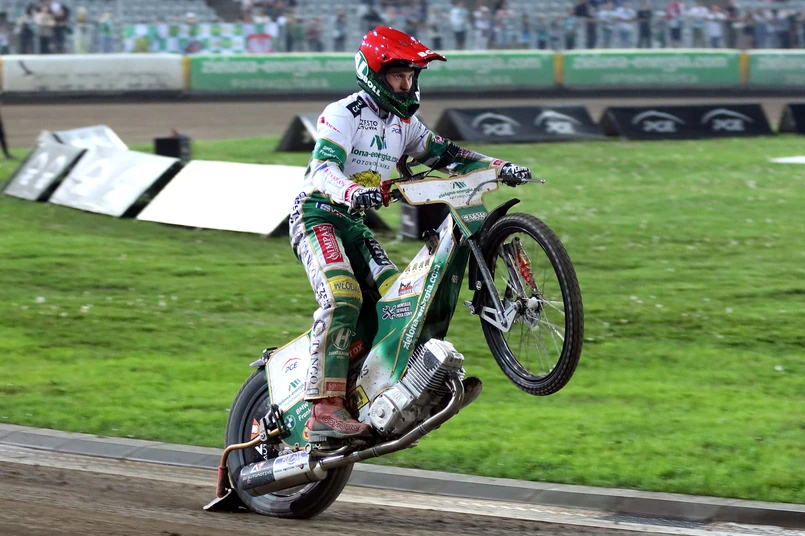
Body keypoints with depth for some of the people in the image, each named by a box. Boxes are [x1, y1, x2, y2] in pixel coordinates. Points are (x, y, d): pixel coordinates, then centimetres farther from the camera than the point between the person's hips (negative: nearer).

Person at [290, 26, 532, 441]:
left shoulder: (403, 123, 13)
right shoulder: (342, 115, -13)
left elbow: (444, 154, 14)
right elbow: (322, 170, -27)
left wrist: (499, 167, -2)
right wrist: (354, 193, -48)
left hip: (355, 225, 9)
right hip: (316, 216, -9)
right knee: (342, 299, -27)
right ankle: (324, 412, -35)